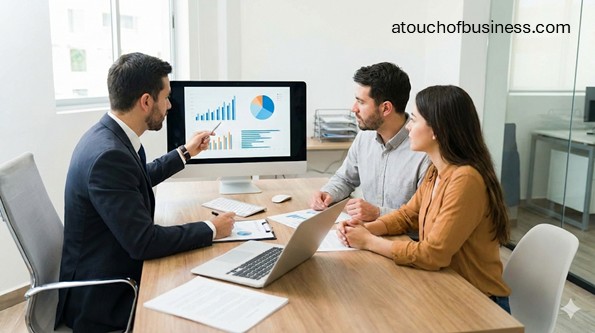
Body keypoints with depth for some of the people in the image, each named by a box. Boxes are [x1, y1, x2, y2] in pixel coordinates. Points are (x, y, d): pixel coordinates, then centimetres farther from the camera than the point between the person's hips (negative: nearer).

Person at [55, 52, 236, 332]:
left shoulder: (108, 135, 1)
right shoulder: (108, 154, -29)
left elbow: (140, 179, 21)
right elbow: (143, 242, -29)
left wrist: (185, 152, 26)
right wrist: (211, 229, -18)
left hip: (108, 273, 9)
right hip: (100, 299, -9)